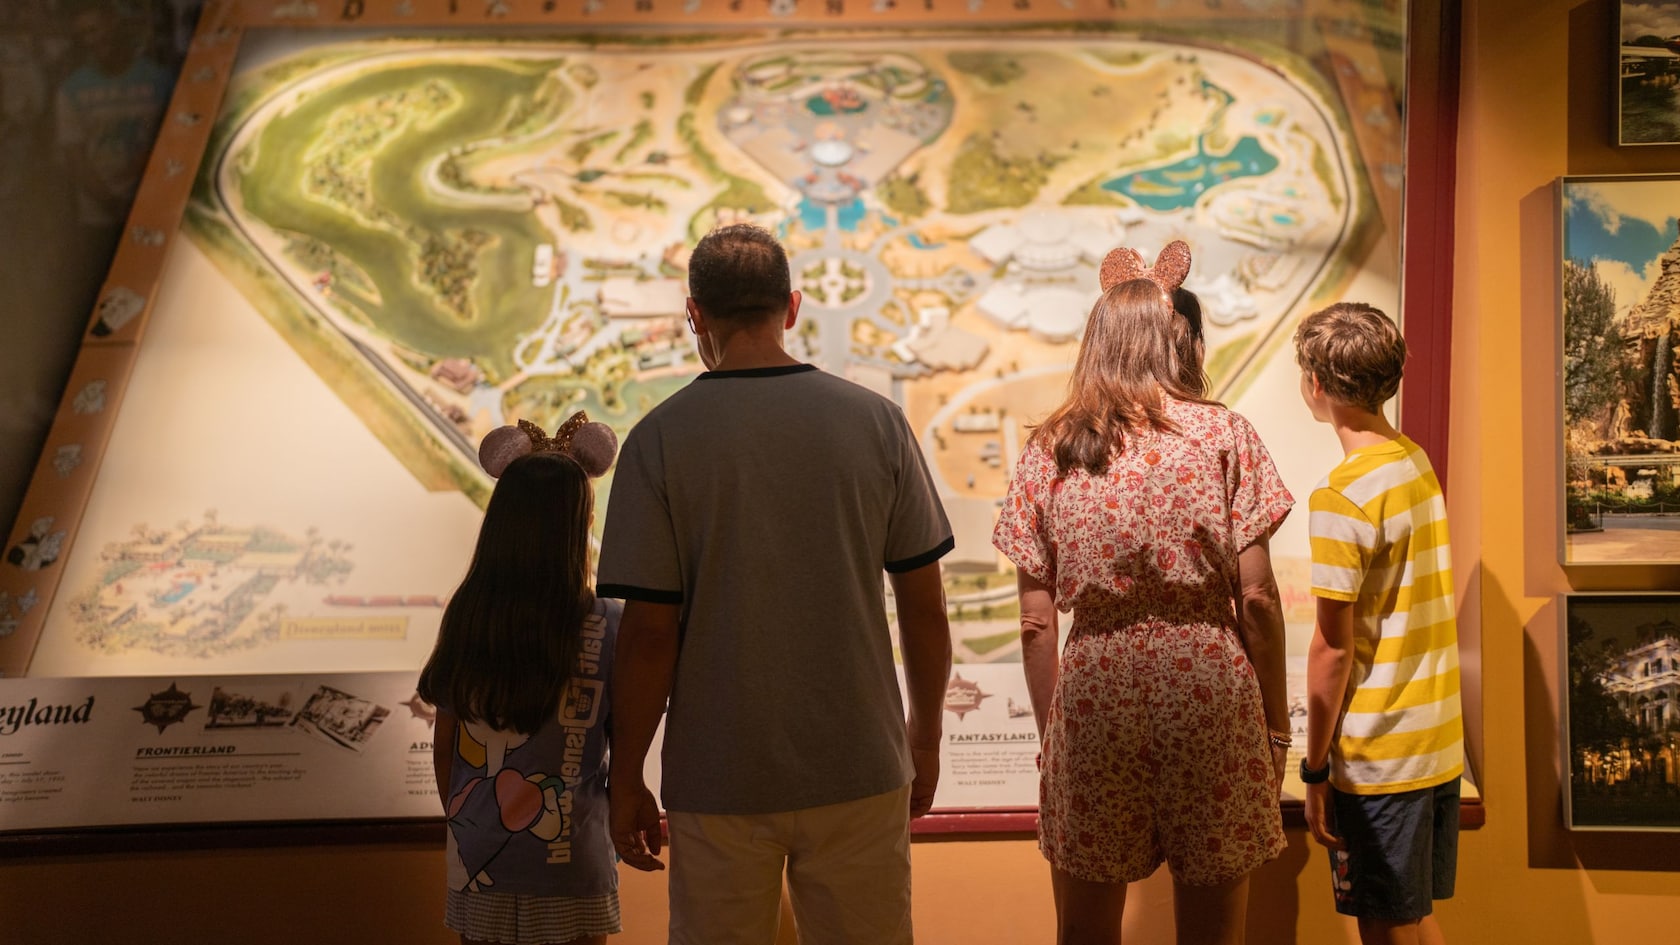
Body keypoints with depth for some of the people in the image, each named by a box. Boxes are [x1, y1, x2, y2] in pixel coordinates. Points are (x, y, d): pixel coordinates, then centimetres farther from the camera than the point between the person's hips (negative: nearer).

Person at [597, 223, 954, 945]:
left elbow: (650, 633, -9)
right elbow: (923, 607, 1)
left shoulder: (660, 439, -8)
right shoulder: (876, 422, -3)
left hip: (719, 784, -1)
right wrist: (925, 735, 15)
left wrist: (626, 780, 2)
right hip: (860, 773, 2)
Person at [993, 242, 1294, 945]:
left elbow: (1036, 622, 3)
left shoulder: (1048, 449, 4)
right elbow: (1256, 597, -4)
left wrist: (1049, 734, 12)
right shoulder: (1223, 434, 0)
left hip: (1094, 689, 1)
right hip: (1208, 684, -1)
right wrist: (1276, 720, 5)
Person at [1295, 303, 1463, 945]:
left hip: (1378, 758, -8)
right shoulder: (1419, 464, 7)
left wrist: (1315, 771, -9)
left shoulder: (1342, 495, -17)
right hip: (1440, 745, 8)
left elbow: (1333, 650, -16)